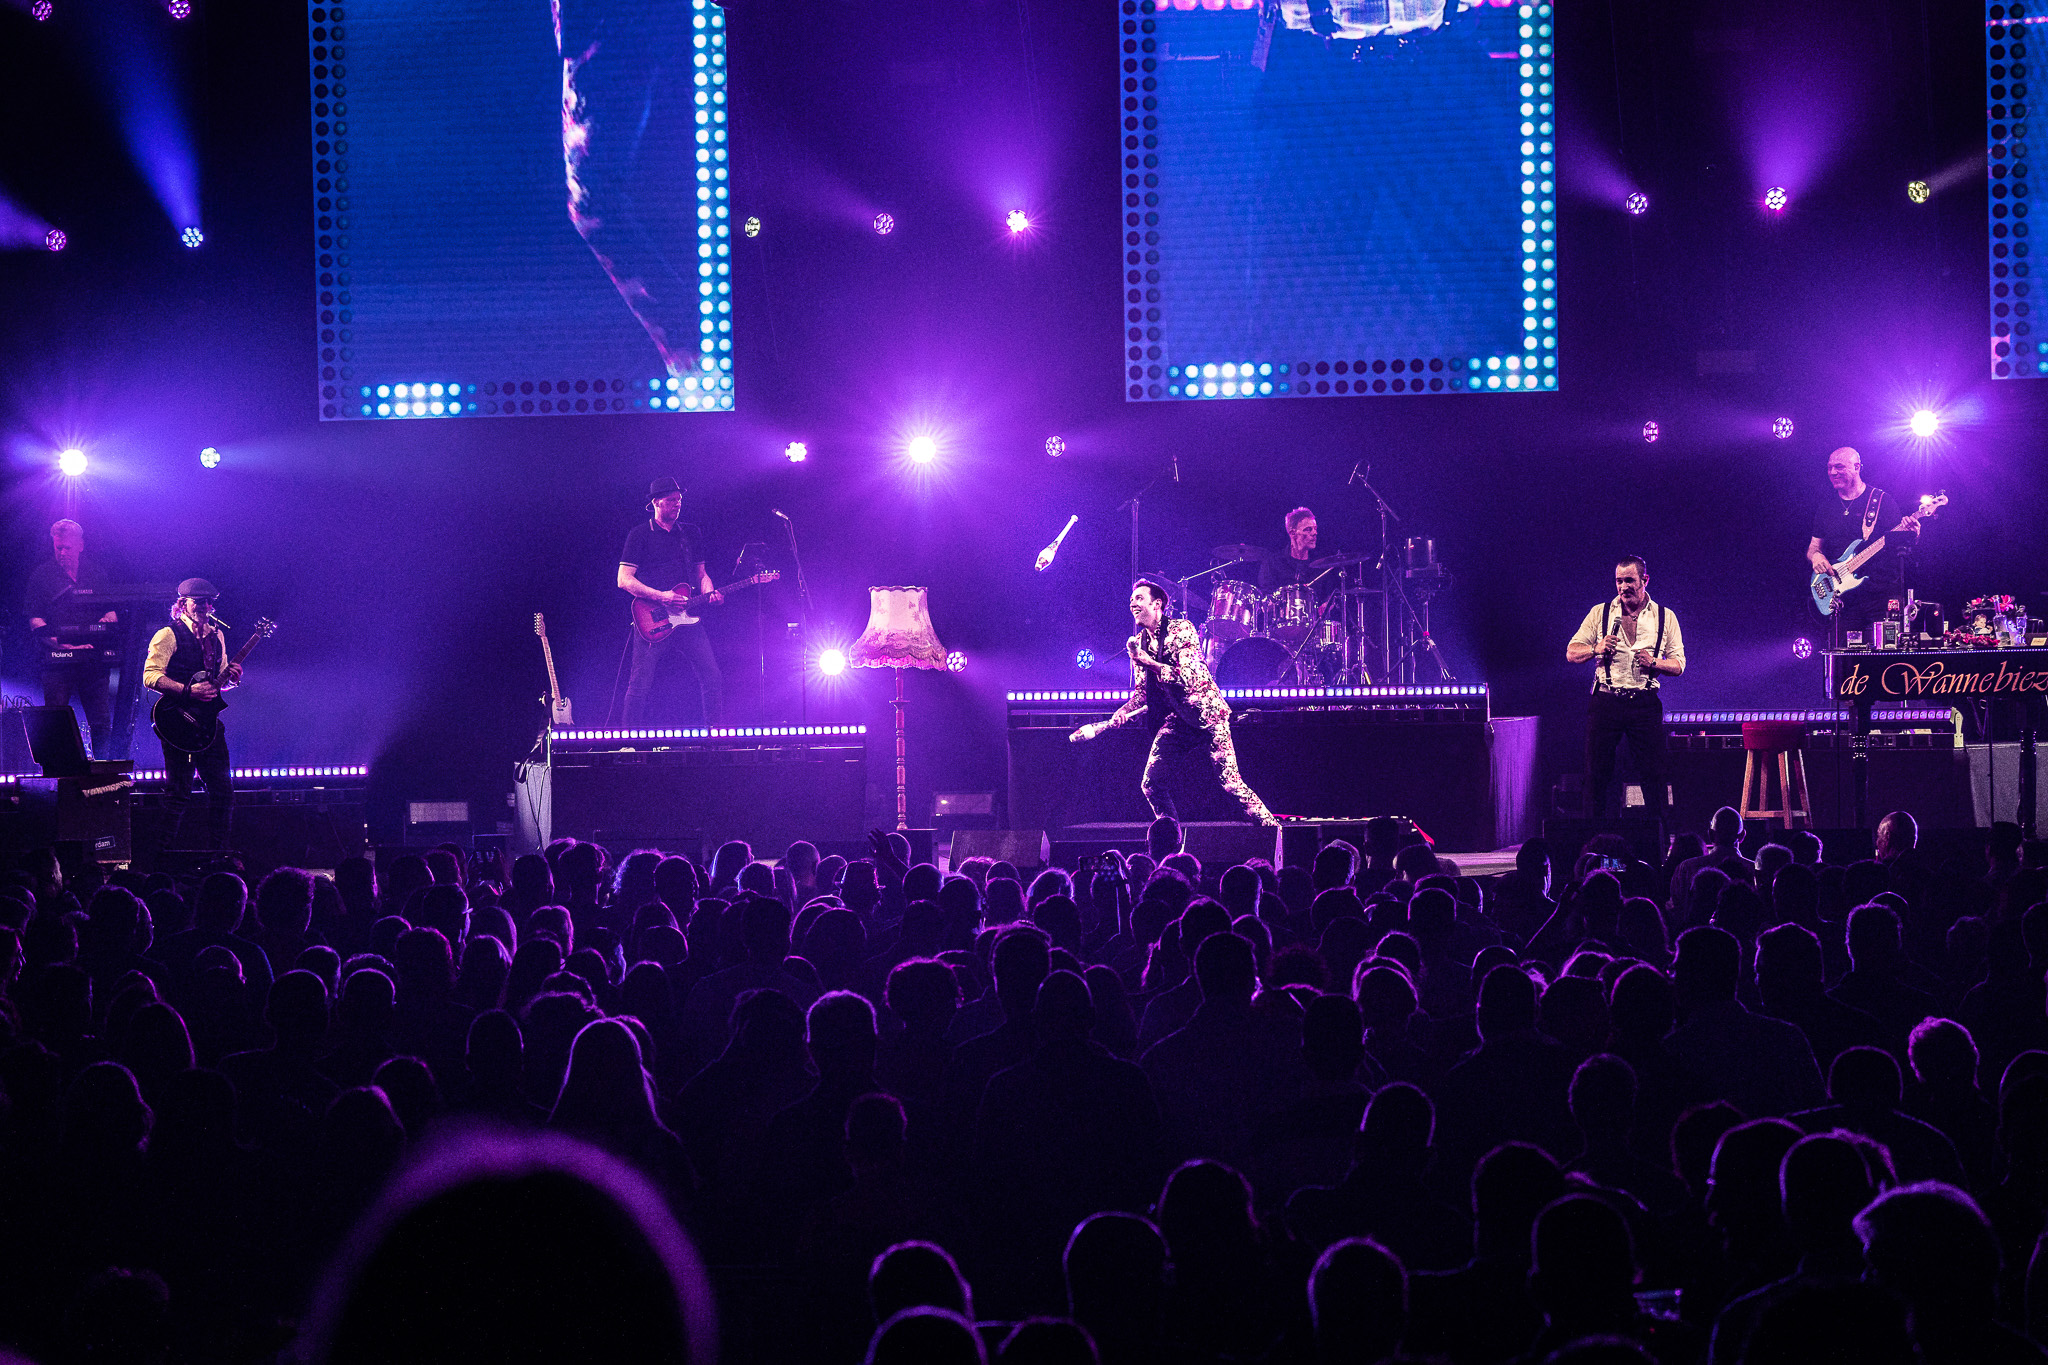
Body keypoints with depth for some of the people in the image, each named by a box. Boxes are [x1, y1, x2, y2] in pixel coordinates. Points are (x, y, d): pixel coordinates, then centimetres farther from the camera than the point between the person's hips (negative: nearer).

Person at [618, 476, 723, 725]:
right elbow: (624, 580, -5)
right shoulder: (640, 535, 0)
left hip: (688, 619, 4)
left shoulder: (691, 533, 16)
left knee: (713, 680, -4)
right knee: (640, 687, -5)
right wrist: (661, 597, -16)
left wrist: (709, 593, -2)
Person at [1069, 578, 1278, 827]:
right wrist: (1118, 716, -4)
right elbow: (1142, 693, 13)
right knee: (1151, 783, -3)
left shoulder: (1180, 629, -10)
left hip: (1206, 712, -6)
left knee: (1229, 782, -14)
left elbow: (1188, 677, -20)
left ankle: (1269, 826, -4)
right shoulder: (1139, 643, 10)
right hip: (1176, 719, 6)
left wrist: (1148, 662, -21)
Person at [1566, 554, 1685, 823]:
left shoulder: (1665, 617, 9)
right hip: (1605, 702, 0)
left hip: (1645, 704, 0)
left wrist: (1653, 663, -12)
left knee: (1653, 774, -3)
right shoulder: (1600, 613, 9)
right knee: (1596, 772, 0)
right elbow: (1571, 653, 7)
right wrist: (1596, 649, -12)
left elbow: (1678, 665, 8)